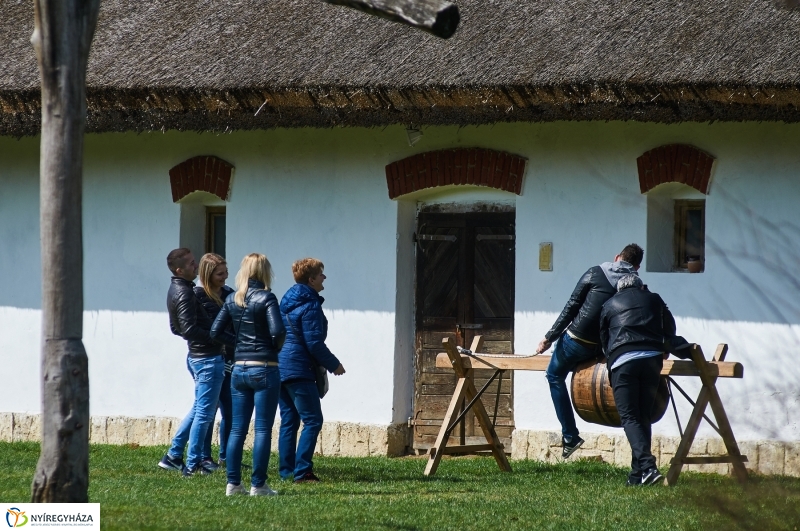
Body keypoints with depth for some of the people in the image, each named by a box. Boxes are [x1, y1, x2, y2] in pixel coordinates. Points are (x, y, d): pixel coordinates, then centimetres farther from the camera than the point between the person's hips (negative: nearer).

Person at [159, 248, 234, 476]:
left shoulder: (176, 290, 13)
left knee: (199, 408, 21)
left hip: (196, 356, 10)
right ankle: (192, 464, 2)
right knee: (205, 412, -2)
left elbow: (177, 328, 20)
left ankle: (173, 455, 24)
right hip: (207, 357, -10)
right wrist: (226, 339, -24)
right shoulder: (185, 293, -18)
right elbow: (190, 329, -25)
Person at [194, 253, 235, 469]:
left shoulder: (228, 294, 11)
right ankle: (205, 457, 5)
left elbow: (235, 326, 12)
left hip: (228, 359, 6)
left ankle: (225, 456, 16)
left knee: (229, 409, 7)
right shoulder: (198, 296, -7)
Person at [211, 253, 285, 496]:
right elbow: (277, 331, -20)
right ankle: (258, 485, -1)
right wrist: (275, 347, 0)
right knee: (263, 429, 0)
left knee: (237, 428, 10)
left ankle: (233, 483, 9)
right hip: (264, 369, -5)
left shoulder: (232, 300, 6)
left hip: (239, 369, 5)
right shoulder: (266, 298, -10)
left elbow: (215, 332, 7)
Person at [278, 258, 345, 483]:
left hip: (280, 368, 9)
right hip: (298, 370, -9)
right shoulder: (310, 305, -13)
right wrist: (334, 364, -3)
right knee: (312, 420, -6)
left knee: (289, 420, 12)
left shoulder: (287, 301, 13)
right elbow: (314, 343, -16)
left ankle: (286, 470, 12)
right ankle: (302, 471, -12)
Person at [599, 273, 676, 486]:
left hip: (623, 359, -3)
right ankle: (638, 473, 8)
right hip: (652, 358, 3)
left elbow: (603, 337, 27)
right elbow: (670, 329, 31)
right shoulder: (653, 300, 22)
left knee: (630, 418, -5)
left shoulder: (610, 305, 18)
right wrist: (664, 350, 49)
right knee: (643, 417, 11)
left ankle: (647, 466, -24)